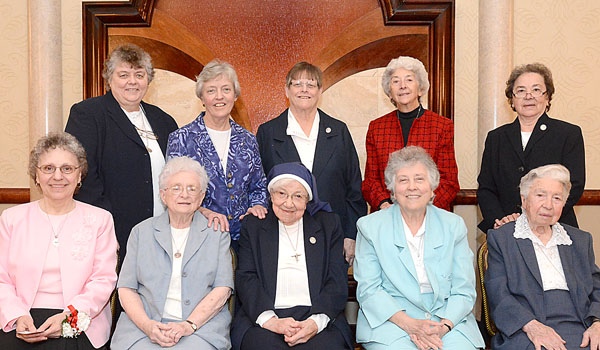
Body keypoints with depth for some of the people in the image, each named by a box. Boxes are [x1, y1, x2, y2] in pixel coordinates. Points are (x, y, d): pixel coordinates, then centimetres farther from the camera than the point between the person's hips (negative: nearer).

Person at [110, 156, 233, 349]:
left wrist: (188, 325, -13)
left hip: (201, 327, -1)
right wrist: (147, 325, -10)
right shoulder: (142, 231, 13)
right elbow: (126, 288, 8)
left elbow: (222, 289, 1)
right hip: (143, 325, 1)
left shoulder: (217, 233, 9)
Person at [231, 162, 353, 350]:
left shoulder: (329, 224, 14)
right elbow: (245, 278, 2)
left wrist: (316, 322, -14)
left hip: (319, 318, 0)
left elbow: (337, 282, 5)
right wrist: (270, 320, -15)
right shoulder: (253, 225, 14)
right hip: (261, 320, 0)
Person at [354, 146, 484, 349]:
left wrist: (443, 326, -13)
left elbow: (464, 289, 5)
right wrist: (409, 323, -15)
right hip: (390, 321, -1)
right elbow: (368, 289, -2)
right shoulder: (370, 226, 4)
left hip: (448, 320, 2)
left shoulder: (453, 225, 9)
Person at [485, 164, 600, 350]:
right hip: (525, 334, -3)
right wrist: (531, 325, -18)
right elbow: (498, 294, -3)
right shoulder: (500, 238, 7)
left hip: (580, 331, 4)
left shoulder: (581, 240, 21)